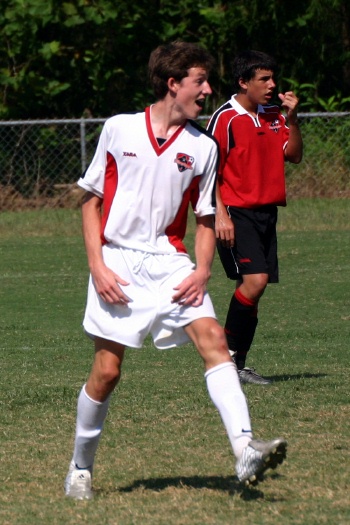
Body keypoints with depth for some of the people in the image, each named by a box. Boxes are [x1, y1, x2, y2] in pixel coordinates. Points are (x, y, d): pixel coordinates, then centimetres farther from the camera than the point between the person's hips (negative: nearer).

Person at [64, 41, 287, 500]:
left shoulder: (203, 147, 6)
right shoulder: (118, 130, 1)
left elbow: (205, 219, 12)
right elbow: (92, 199, 6)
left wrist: (203, 271, -5)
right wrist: (97, 265, -5)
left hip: (170, 264, 2)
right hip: (118, 263, -2)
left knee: (213, 340, -19)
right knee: (107, 369, -1)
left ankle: (245, 452, -29)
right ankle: (80, 468, 19)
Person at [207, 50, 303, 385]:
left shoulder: (274, 116, 13)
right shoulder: (225, 118, -8)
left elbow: (294, 155, 12)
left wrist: (292, 119, -1)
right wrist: (220, 215, -17)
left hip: (266, 213, 7)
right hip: (236, 214, -7)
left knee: (255, 287, 5)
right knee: (255, 280, -21)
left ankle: (238, 366, 11)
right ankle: (227, 351, -7)